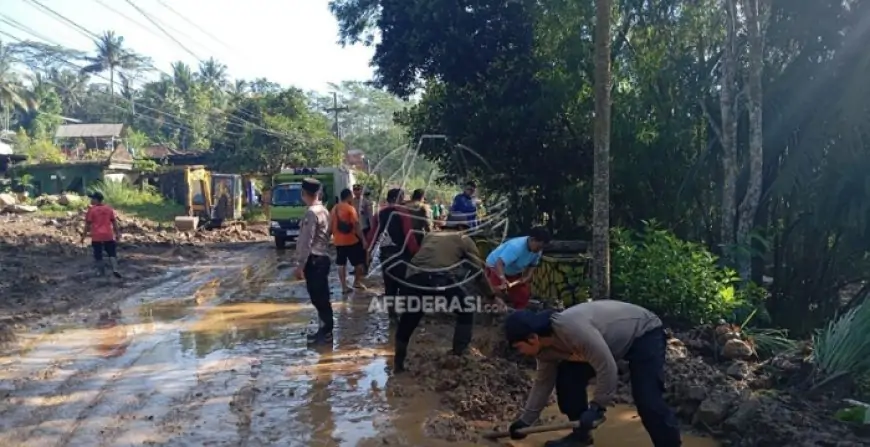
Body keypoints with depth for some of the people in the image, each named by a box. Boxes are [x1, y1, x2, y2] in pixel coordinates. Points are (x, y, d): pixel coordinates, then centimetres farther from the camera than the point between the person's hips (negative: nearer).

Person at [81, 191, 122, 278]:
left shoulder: (91, 210, -6)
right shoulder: (109, 208, 4)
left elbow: (88, 224, -5)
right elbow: (114, 222, 6)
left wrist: (84, 236, 2)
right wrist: (117, 233, 11)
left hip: (96, 236, -2)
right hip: (108, 235, 3)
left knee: (98, 255, 10)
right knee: (112, 254, 7)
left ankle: (101, 272, 15)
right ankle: (115, 270, -8)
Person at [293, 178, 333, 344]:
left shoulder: (311, 212, -16)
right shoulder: (323, 210, 12)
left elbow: (306, 242, -19)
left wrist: (299, 265, -16)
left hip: (314, 260, -9)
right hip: (322, 258, 9)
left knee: (318, 298, -1)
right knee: (322, 297, 15)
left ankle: (326, 332, 6)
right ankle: (325, 330, 23)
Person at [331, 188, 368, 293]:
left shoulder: (334, 209, 8)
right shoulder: (350, 208, -12)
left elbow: (330, 225, 12)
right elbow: (356, 225, -17)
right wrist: (363, 239, -14)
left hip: (338, 241, 6)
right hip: (351, 240, -6)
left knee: (341, 264, 8)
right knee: (359, 262, 11)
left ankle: (344, 287, 9)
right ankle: (357, 282, 20)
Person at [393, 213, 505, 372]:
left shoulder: (429, 236, 31)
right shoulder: (463, 239, 21)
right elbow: (478, 270, 22)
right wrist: (493, 296, 32)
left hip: (414, 278, 4)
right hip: (442, 280, -3)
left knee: (407, 321, 26)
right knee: (466, 310, 24)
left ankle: (398, 364, 34)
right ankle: (459, 356, 24)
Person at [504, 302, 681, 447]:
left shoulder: (573, 328, -40)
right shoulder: (545, 346, -9)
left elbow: (607, 368, -35)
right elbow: (543, 381, 4)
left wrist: (597, 407, -24)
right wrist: (525, 420, 6)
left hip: (644, 333, -8)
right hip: (614, 338, 9)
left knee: (647, 401, -22)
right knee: (568, 376, 0)